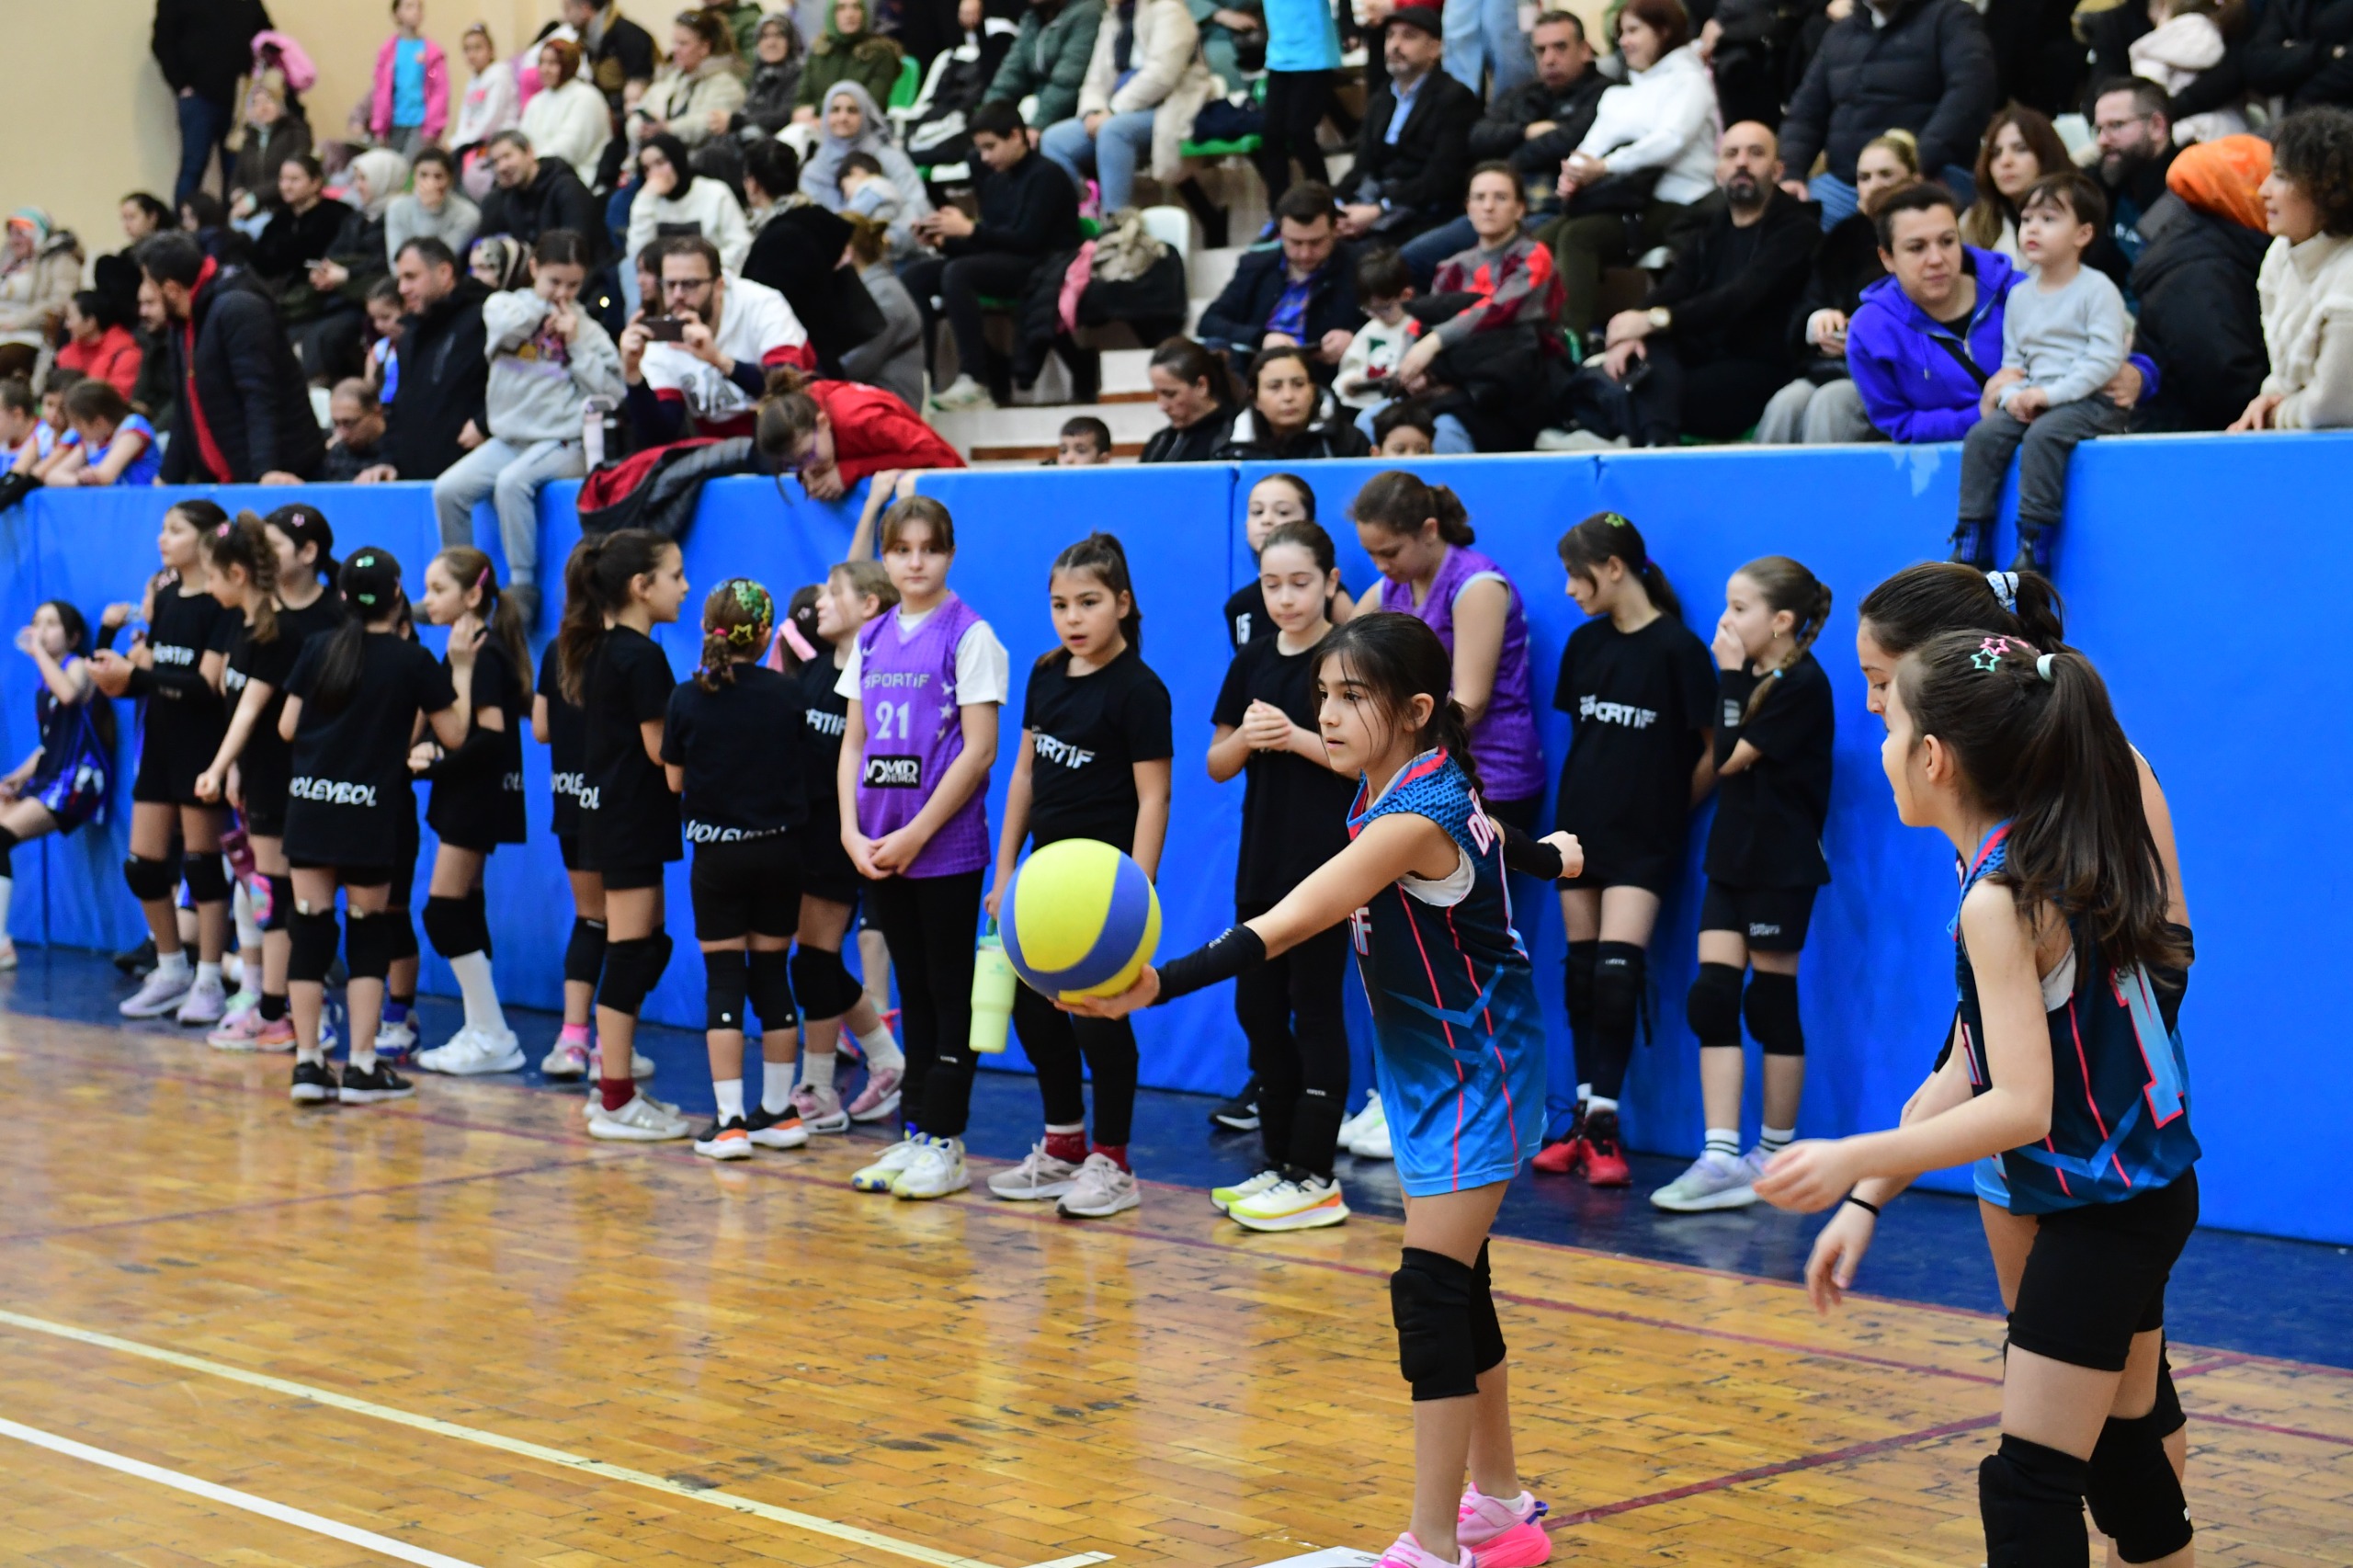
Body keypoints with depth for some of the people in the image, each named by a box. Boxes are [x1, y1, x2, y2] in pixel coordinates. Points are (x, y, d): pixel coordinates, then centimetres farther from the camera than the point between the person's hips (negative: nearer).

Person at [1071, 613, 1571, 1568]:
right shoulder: (1404, 788, 0)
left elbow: (1292, 921, -41)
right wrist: (1545, 855, 46)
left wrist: (1161, 985, -53)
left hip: (1474, 1074, -9)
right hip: (1424, 1069, 9)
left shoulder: (1415, 820, -27)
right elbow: (1485, 832, 23)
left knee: (1430, 1292, -14)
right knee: (1453, 1289, 14)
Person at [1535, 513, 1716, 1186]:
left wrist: (1670, 809, 0)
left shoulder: (1676, 647, -11)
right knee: (1581, 975, 6)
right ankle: (1585, 1120, 12)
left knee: (1616, 974, -14)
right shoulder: (1584, 643, 7)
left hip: (1642, 841, -6)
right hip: (1580, 827, 6)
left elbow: (1713, 750, -7)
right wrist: (1593, 791, 7)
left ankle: (1603, 1126, -10)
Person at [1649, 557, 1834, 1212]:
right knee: (1710, 999, -2)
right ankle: (1722, 1159, -6)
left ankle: (1775, 1157, 13)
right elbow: (1716, 760, 4)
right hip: (1732, 857, 8)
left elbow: (1729, 759, -17)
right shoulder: (1746, 677, 11)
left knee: (1771, 1006, 1)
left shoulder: (1802, 684, -13)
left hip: (1782, 867, -8)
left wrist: (1730, 677, -13)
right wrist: (1731, 677, 0)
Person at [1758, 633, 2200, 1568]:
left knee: (2029, 1490, -7)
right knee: (2119, 1455, 23)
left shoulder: (1999, 903, -23)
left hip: (2104, 1211, -10)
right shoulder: (2053, 862, 6)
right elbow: (1967, 1073, 9)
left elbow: (2022, 1106, -28)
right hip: (2140, 1190, 10)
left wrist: (1855, 1159, -32)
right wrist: (1868, 1198, 8)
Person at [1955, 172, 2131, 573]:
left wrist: (2050, 394, -21)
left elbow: (2105, 359, -14)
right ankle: (1971, 546, -15)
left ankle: (2034, 548, -31)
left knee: (2042, 435, -33)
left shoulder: (2097, 290, -5)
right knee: (1982, 434, -16)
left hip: (2092, 402, -6)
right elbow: (2012, 359, 18)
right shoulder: (2020, 296, 16)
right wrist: (2013, 396, -5)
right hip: (2034, 401, 7)